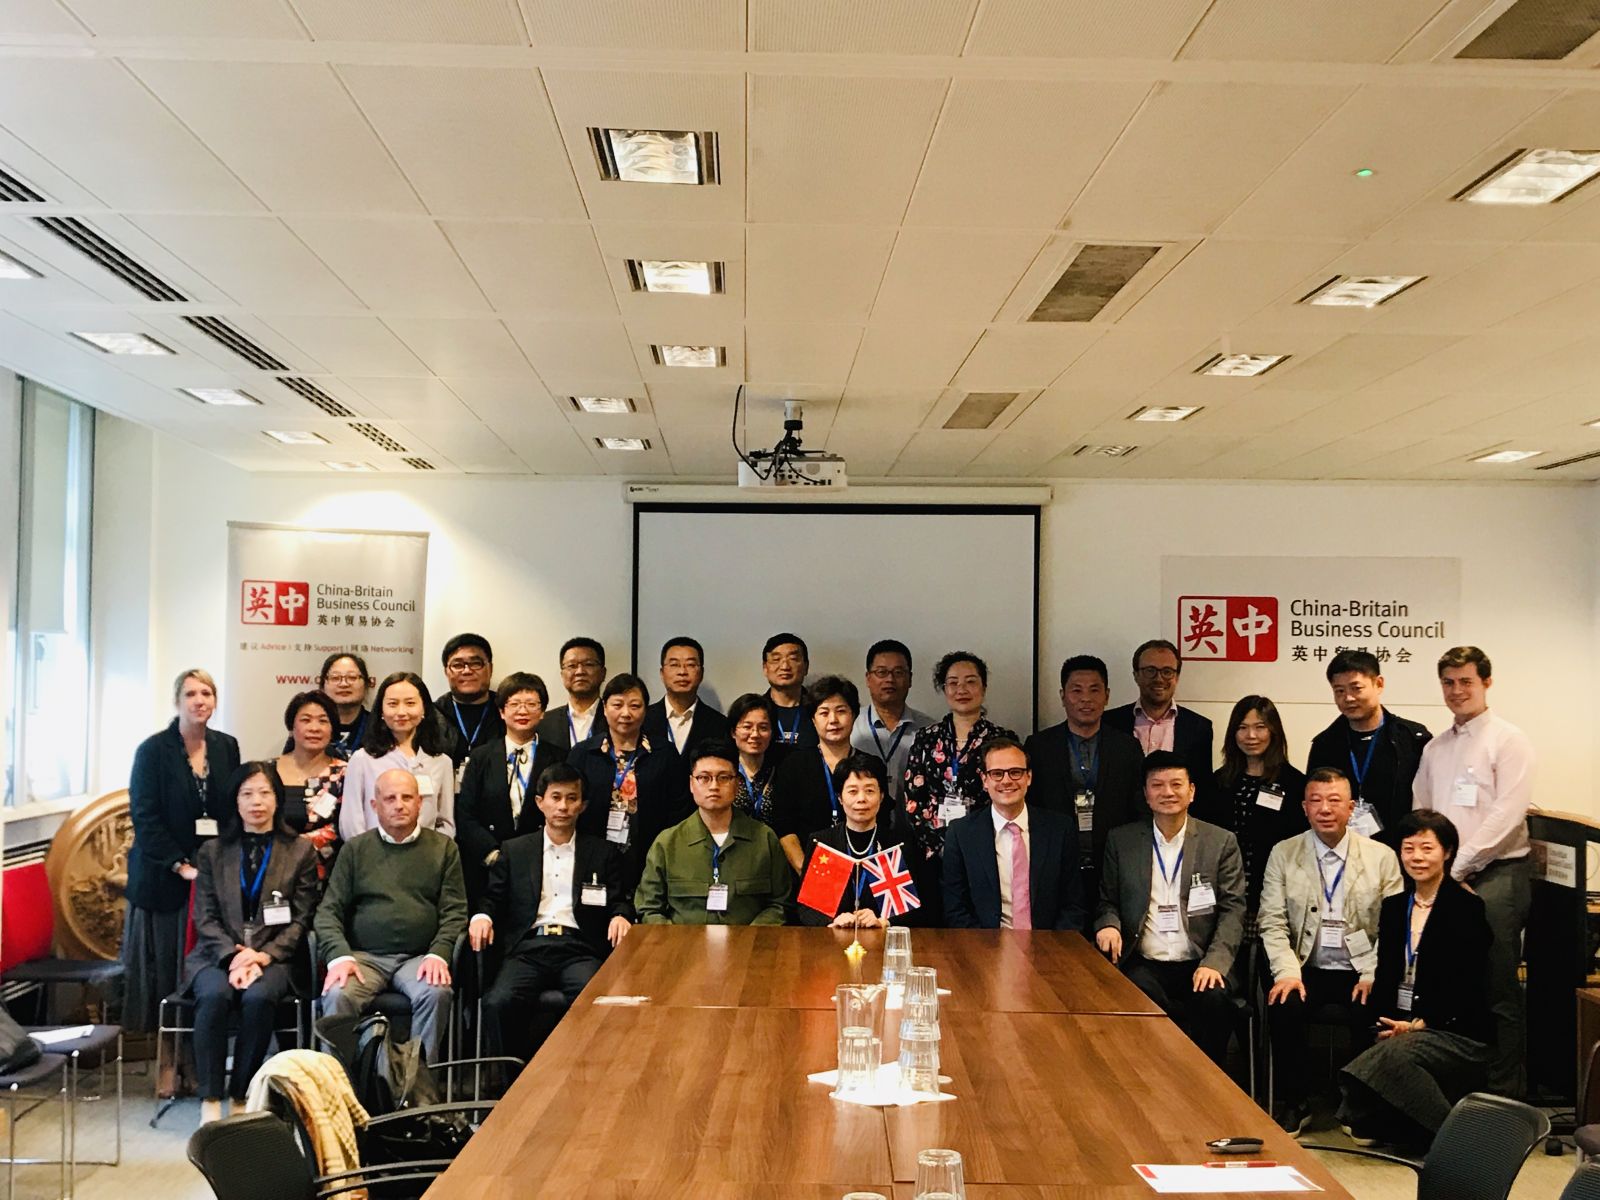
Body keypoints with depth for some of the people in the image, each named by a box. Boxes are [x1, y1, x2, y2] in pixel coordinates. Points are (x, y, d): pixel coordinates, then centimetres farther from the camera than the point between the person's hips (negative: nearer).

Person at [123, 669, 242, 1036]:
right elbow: (144, 816, -8)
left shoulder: (227, 747, 8)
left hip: (213, 874, 3)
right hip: (164, 878, -3)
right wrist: (180, 865, -13)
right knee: (161, 968, 1)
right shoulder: (153, 750, -4)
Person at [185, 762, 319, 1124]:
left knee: (258, 997, -33)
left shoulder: (300, 851, 10)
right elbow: (204, 917, 6)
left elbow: (300, 920, 4)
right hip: (217, 954, 1)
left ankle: (241, 1097, -20)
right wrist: (233, 954, -13)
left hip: (273, 956, -1)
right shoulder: (212, 852, 15)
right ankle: (210, 1101, -24)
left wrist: (264, 956, -12)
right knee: (214, 995, -32)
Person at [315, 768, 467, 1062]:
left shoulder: (443, 848, 12)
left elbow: (455, 912, 7)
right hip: (364, 956, 1)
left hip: (420, 957, 0)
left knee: (436, 994, -32)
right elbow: (329, 911, 8)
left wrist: (438, 954, -11)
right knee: (337, 996, -30)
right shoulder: (355, 849, 14)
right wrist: (339, 957, -10)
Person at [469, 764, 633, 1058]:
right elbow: (493, 898, 16)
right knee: (497, 1003, -29)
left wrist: (620, 916, -12)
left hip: (579, 948, -1)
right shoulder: (514, 851, 20)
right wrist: (482, 916, -7)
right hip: (528, 948, 1)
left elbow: (619, 901, 12)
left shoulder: (603, 853, 17)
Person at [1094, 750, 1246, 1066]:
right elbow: (1108, 901, 18)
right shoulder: (1121, 841, 12)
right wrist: (1109, 924, -7)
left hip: (1198, 967, 0)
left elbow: (1232, 910, 3)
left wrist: (1214, 962, -13)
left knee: (1214, 1003, -32)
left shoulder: (1221, 842, 9)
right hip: (1144, 965, 0)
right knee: (1141, 999, -33)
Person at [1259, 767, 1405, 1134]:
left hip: (1361, 975, 0)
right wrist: (1287, 972, -13)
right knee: (1283, 1008, -29)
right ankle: (1293, 1102, -6)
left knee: (1371, 1015, -30)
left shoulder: (1382, 857, 6)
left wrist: (1374, 975, -13)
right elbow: (1272, 923, 2)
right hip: (1307, 970, 1)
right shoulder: (1283, 854, 7)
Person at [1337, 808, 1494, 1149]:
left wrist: (1420, 1024, -16)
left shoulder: (1467, 908, -2)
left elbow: (1470, 987, -8)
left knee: (1396, 1054, -35)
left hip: (1455, 1031, -4)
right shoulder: (1394, 907, 16)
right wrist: (1385, 1023, -7)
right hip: (1398, 1026, 4)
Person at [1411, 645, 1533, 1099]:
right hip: (1444, 879, 6)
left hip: (1496, 875, -6)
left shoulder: (1508, 740, -3)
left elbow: (1507, 814, -11)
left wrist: (1458, 868, -13)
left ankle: (1505, 1091, 4)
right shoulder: (1434, 748, 17)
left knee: (1498, 991, -4)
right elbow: (1420, 815, 19)